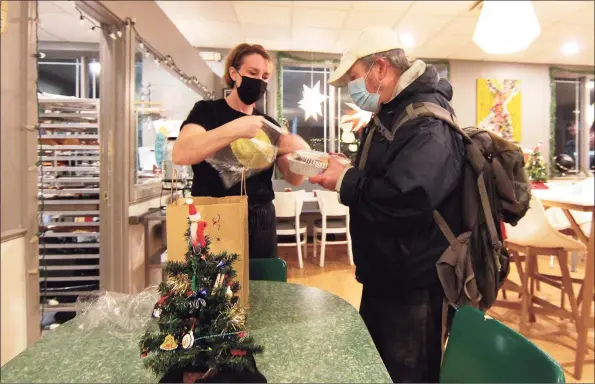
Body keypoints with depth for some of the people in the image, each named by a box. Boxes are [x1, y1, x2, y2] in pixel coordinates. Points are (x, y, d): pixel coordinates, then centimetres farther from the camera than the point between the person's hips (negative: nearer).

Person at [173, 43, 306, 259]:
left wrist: (299, 152, -18)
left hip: (261, 223, 4)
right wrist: (235, 129, -31)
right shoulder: (207, 111, -2)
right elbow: (180, 154, -21)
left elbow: (294, 179, 3)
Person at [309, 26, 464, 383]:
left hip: (414, 285, -10)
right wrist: (342, 172, -1)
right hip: (384, 273, 10)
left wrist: (346, 181, -21)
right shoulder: (388, 114, 12)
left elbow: (406, 196, -36)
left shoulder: (428, 119, -21)